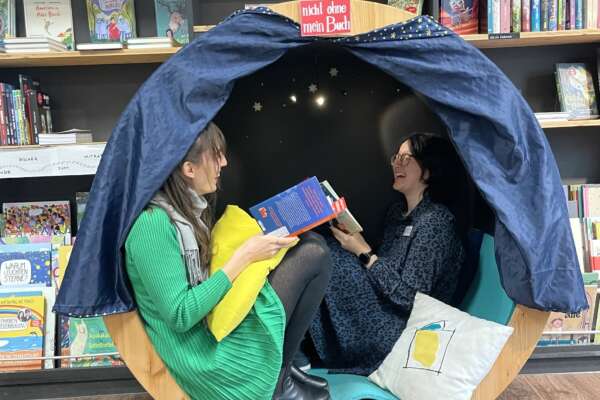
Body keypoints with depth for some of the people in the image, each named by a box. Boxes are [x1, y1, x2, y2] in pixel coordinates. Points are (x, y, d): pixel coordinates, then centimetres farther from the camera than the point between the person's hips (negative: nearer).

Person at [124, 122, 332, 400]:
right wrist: (244, 256, -21)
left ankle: (279, 368, 11)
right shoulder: (153, 224, -23)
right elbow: (180, 315, -24)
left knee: (310, 243, 7)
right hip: (204, 355, -9)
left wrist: (254, 244, 3)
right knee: (314, 254, -11)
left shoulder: (186, 206, 5)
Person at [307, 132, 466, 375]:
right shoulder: (397, 212, 10)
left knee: (330, 255, -19)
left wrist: (363, 251, -16)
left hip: (403, 327, -8)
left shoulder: (435, 223, -16)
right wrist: (357, 244, -4)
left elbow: (408, 296, -20)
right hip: (384, 310, 8)